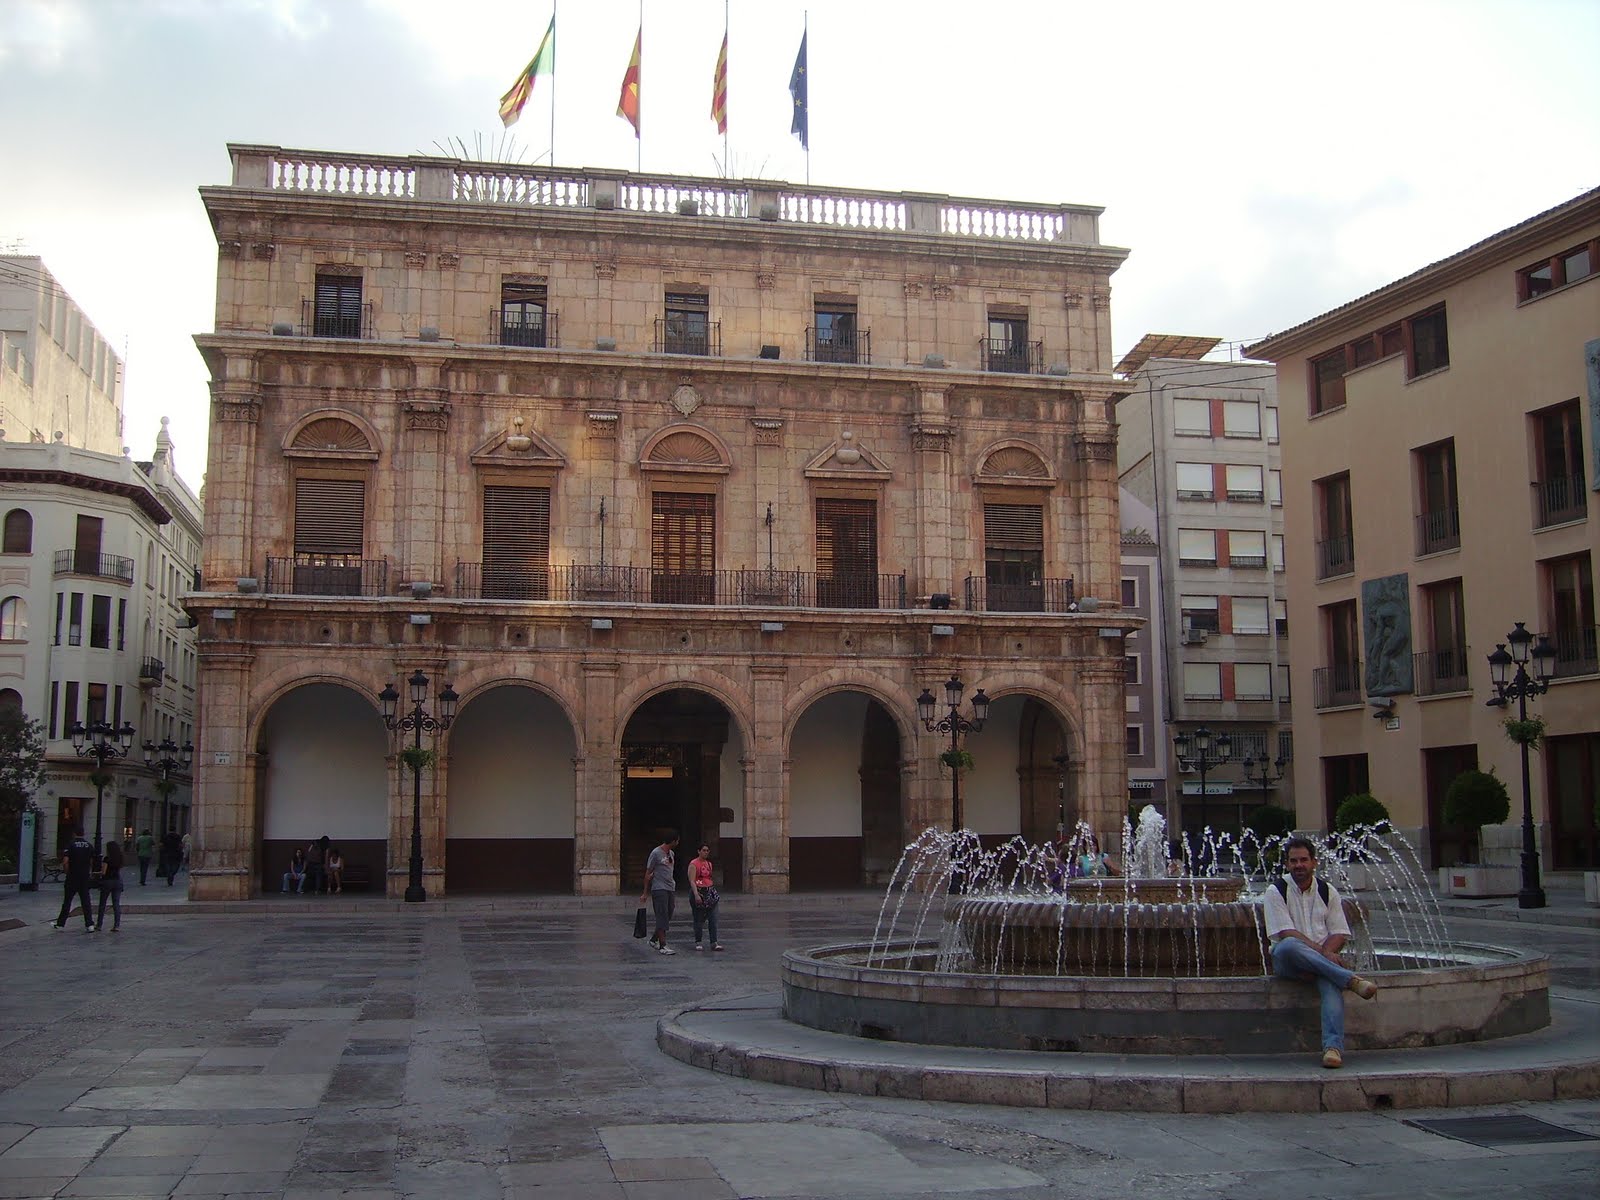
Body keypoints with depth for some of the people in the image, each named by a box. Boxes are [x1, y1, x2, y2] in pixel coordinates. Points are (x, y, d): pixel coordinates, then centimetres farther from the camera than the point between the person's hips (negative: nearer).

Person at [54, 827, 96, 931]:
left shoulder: (70, 845, -8)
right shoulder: (89, 845, 3)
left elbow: (65, 862, -15)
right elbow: (92, 862, 6)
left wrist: (66, 872, 0)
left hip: (72, 877, -3)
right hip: (85, 877, 3)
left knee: (67, 901, 9)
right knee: (86, 901, 4)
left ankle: (61, 924, 17)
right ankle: (90, 924, -4)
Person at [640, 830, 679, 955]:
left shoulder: (672, 853, 15)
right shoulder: (656, 853, -8)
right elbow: (648, 874, -5)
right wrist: (645, 893, -5)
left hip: (670, 888, 8)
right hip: (659, 889, -8)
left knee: (668, 916, 9)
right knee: (662, 917, -10)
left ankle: (654, 939, 26)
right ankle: (663, 946, -10)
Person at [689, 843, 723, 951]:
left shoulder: (709, 864, 14)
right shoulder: (693, 864, -7)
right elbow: (692, 881, -14)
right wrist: (696, 895, -25)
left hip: (709, 892, 6)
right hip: (698, 891, -6)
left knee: (713, 918, -2)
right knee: (698, 919, 2)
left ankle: (714, 942, -2)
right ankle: (698, 942, 12)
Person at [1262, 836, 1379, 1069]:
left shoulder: (1327, 891, 13)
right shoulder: (1276, 891, 2)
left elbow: (1340, 934, 8)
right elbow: (1286, 933, -10)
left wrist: (1326, 952, -14)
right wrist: (1321, 952, -21)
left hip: (1324, 958, 2)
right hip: (1286, 962, -2)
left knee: (1331, 983, -34)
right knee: (1289, 946, -39)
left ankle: (1333, 1046, -45)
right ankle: (1350, 980, -37)